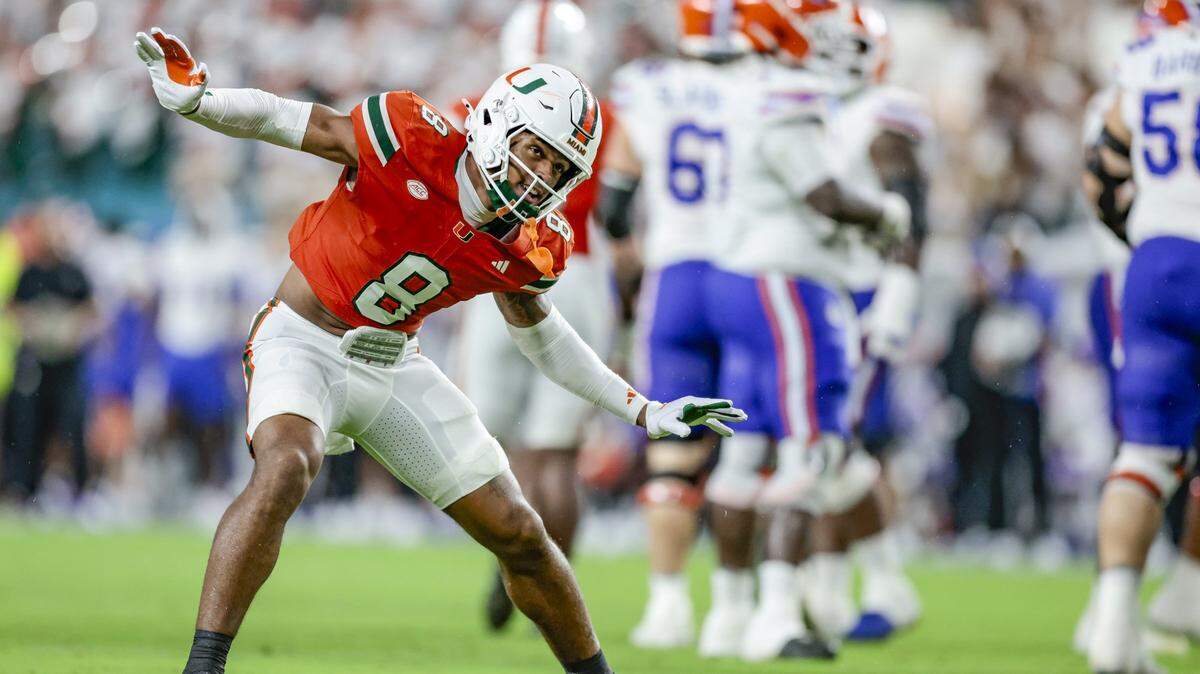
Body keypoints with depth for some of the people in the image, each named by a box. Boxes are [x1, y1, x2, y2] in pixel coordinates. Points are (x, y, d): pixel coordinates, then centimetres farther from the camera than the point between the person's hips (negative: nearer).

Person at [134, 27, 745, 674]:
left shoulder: (529, 246, -6)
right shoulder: (412, 140, -23)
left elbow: (538, 332, 14)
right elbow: (281, 119, -16)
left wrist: (644, 412, 12)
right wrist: (195, 100, -34)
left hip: (394, 365, 5)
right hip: (304, 343, -5)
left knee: (518, 534, 6)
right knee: (284, 469, -36)